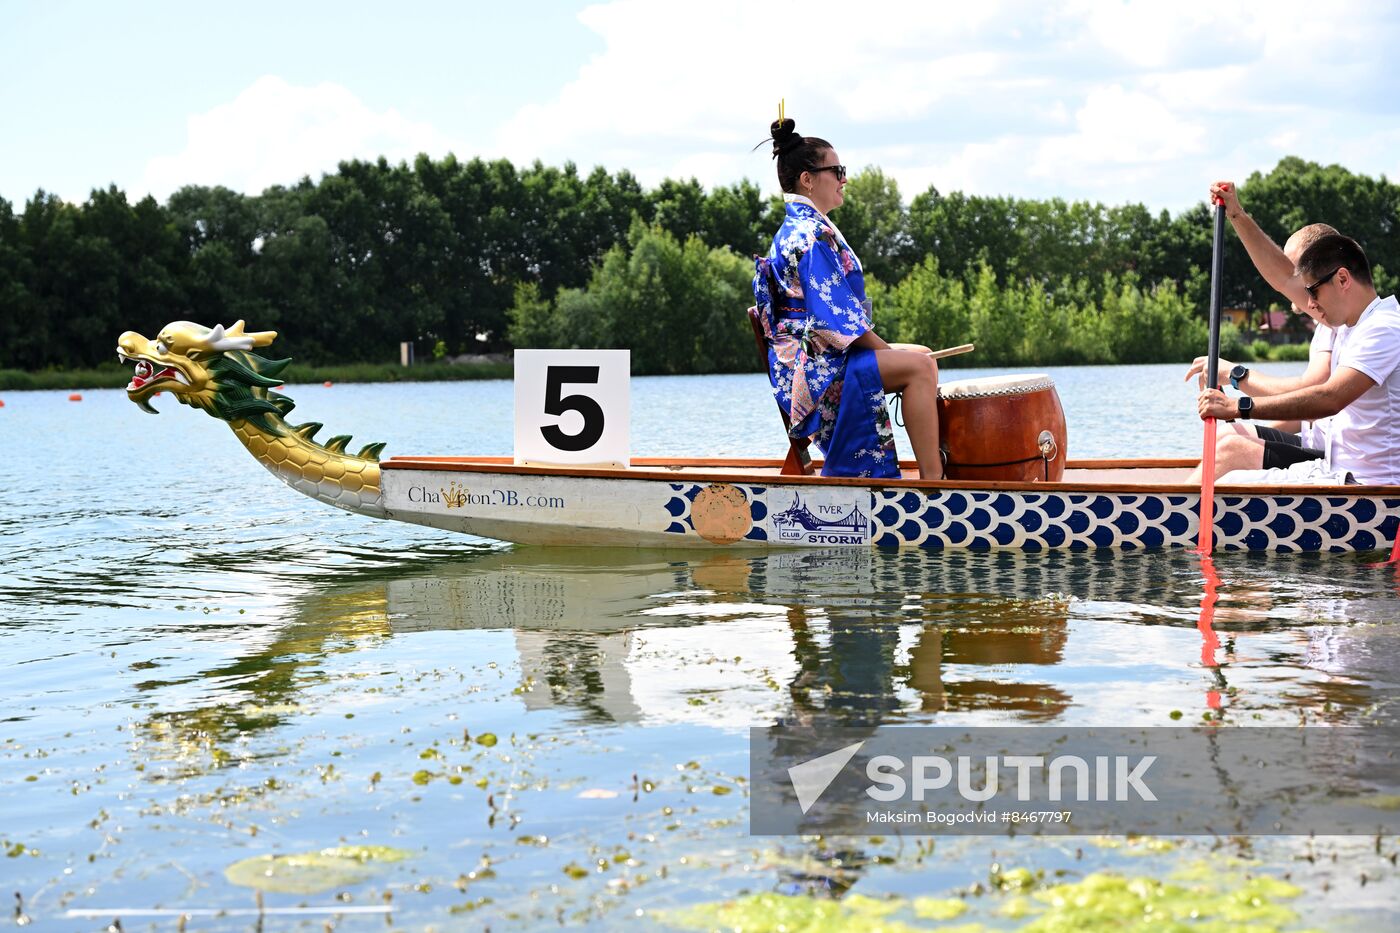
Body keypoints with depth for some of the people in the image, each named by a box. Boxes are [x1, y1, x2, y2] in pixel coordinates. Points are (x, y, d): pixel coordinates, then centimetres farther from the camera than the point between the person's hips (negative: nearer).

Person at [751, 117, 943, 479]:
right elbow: (837, 314, -20)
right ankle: (932, 479, -26)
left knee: (918, 362, 20)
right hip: (815, 364, -11)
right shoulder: (813, 234, -15)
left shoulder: (794, 228, 18)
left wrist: (889, 350, 15)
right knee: (920, 366, -24)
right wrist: (890, 353, -12)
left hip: (806, 361, 11)